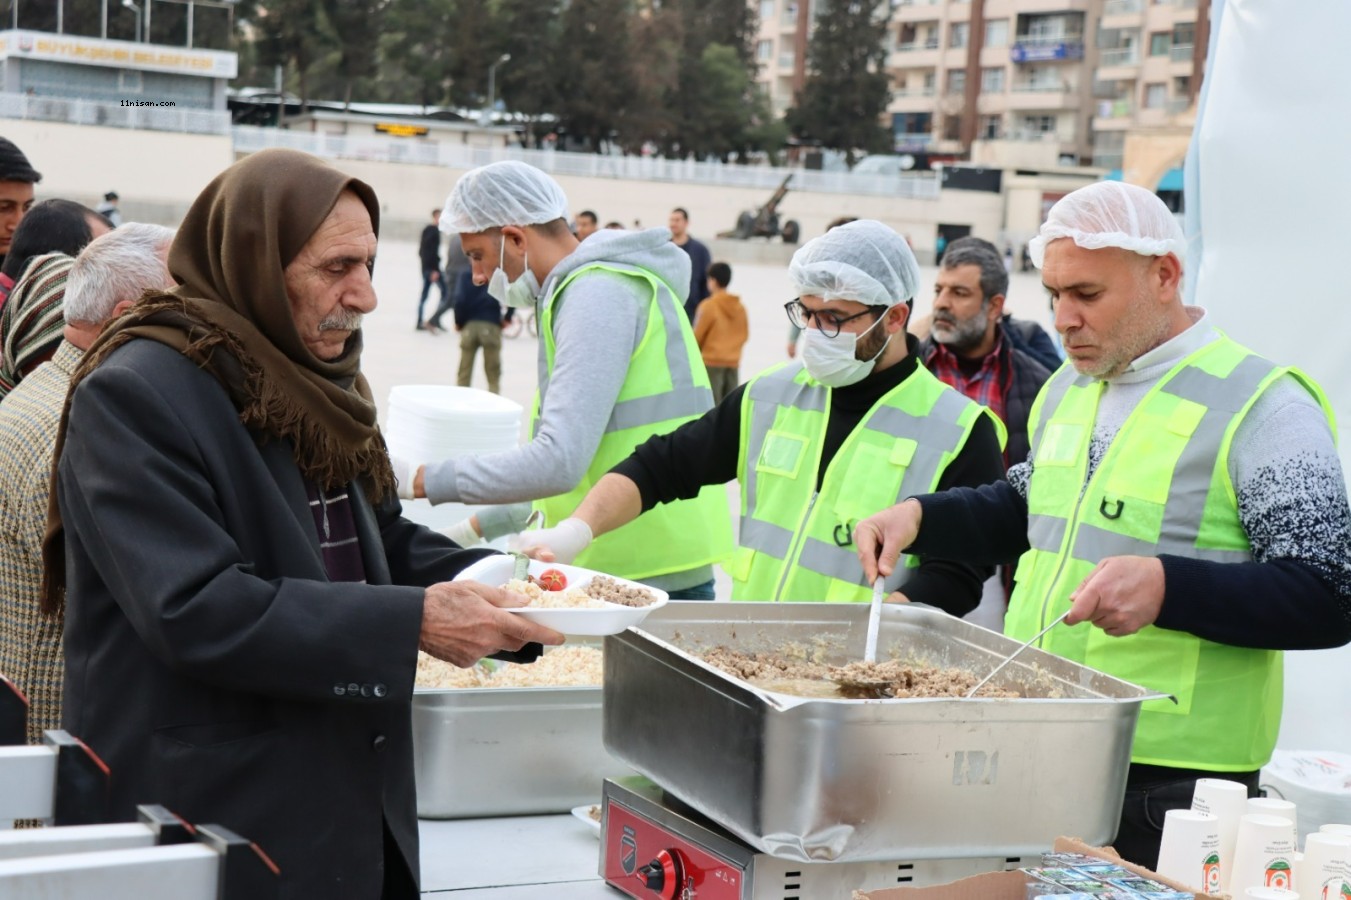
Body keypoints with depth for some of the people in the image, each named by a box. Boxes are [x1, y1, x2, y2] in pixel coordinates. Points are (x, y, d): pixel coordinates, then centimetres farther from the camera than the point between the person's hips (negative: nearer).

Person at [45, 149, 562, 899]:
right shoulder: (133, 396, -16)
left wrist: (496, 583, -2)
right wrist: (411, 622, -26)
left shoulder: (312, 380, 12)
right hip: (212, 814, -8)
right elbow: (195, 611, -24)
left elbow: (384, 542, 18)